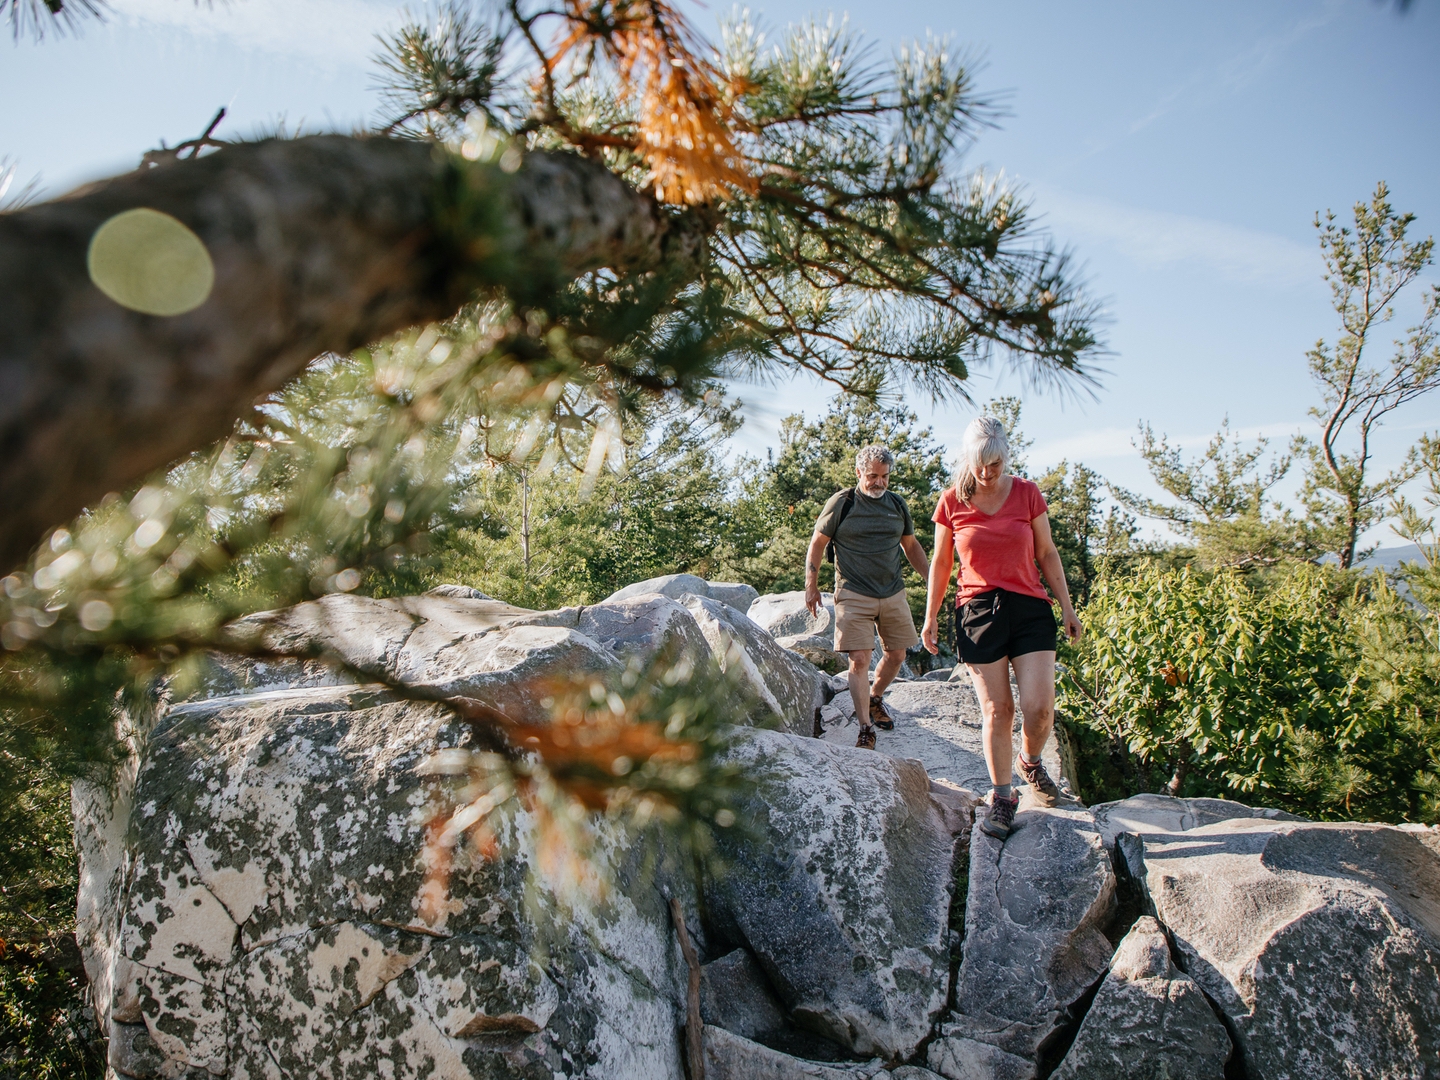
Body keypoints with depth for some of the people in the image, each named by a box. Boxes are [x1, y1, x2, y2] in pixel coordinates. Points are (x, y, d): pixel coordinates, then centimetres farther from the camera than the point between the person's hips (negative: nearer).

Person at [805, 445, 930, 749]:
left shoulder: (897, 504, 8)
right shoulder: (841, 503, -4)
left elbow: (911, 546, 20)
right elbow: (817, 544, 1)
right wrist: (811, 585, -2)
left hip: (893, 593, 5)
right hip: (854, 595, -5)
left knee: (896, 654, 11)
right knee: (859, 660, -9)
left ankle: (875, 700, 38)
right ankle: (866, 730, -2)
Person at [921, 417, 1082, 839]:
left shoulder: (1027, 493, 1)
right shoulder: (952, 501, 0)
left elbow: (1047, 554, 9)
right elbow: (941, 563, 9)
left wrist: (1067, 608, 7)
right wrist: (930, 617, 8)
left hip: (1029, 609, 1)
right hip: (978, 611, 0)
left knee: (1039, 707, -8)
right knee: (996, 710, -1)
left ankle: (1031, 762, 25)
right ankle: (1003, 796, 14)